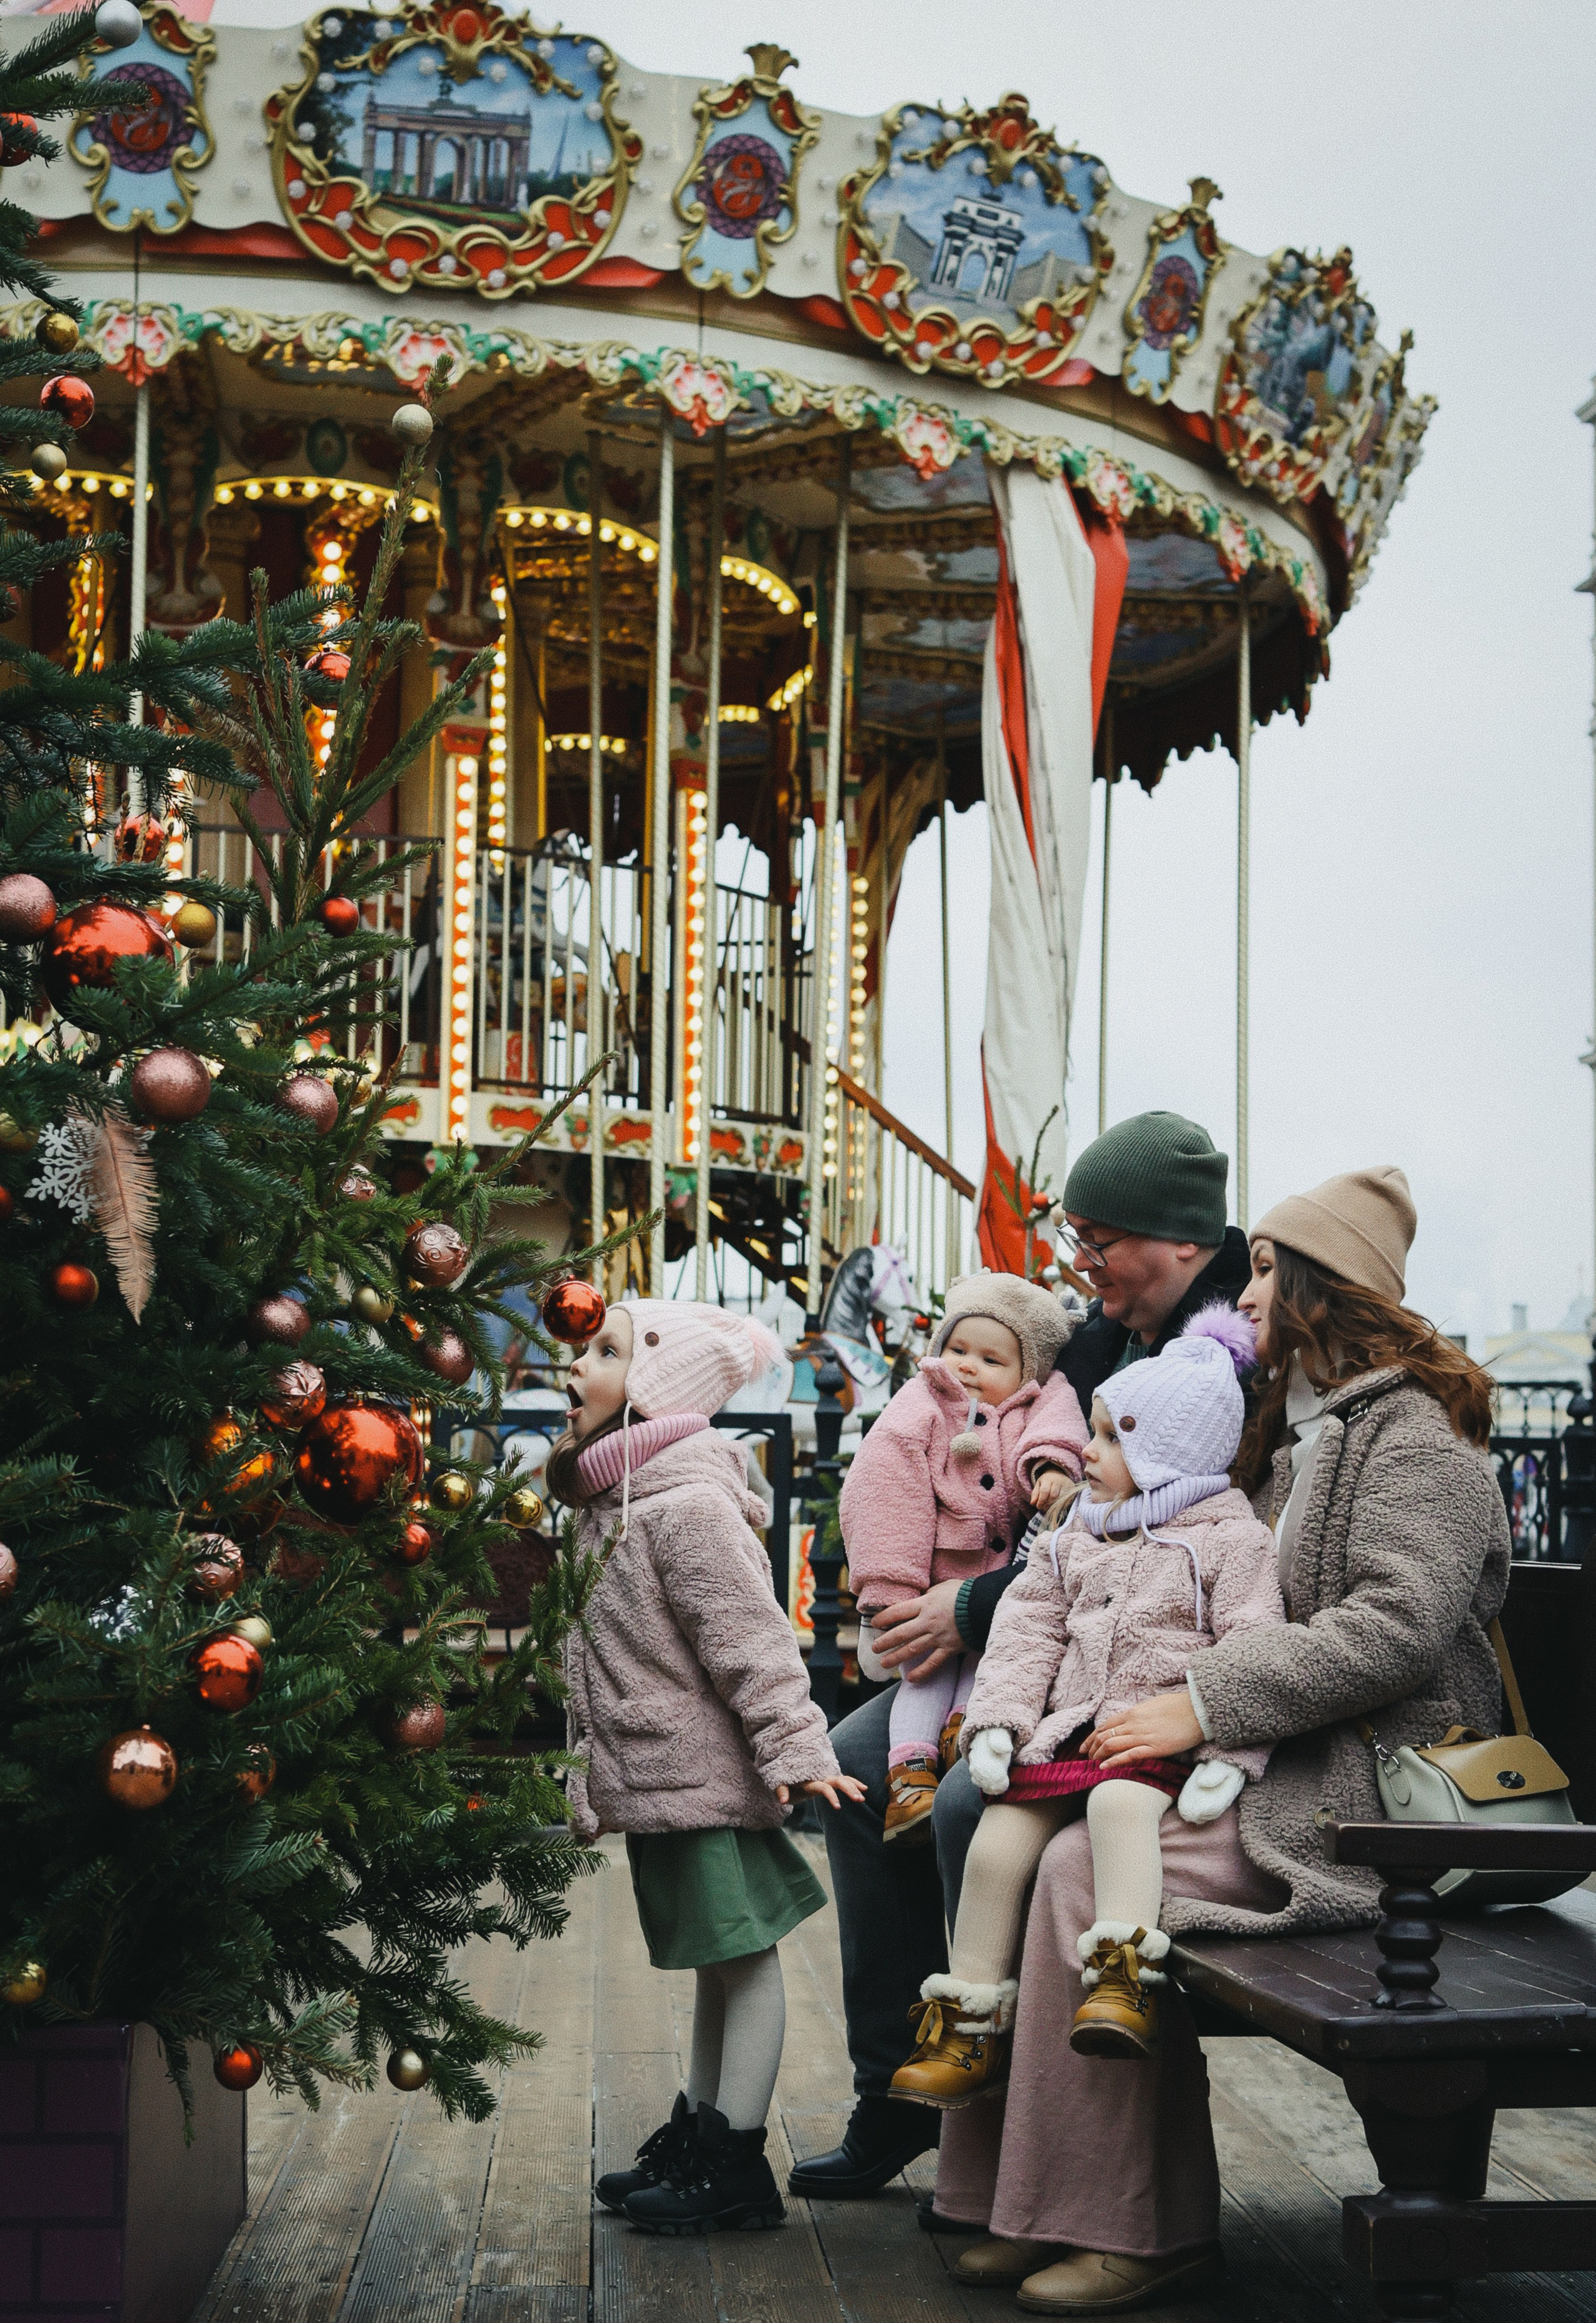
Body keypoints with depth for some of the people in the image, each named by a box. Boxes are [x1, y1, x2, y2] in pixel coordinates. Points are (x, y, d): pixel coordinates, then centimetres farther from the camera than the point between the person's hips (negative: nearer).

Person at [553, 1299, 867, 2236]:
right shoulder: (615, 1501, 13)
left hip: (704, 1775, -10)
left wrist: (796, 1748, -25)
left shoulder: (688, 1505, -18)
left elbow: (751, 1638, -22)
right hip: (659, 1776, 10)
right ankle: (697, 2136, 27)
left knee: (742, 1954, 0)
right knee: (716, 1959, 18)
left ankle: (737, 2167, 5)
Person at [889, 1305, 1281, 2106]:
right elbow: (1029, 1631, 15)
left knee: (1118, 1804, -37)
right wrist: (999, 1721, 1)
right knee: (998, 1839, -9)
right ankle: (971, 2029, 1)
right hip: (1070, 1733, 6)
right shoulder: (1075, 1540, 19)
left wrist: (1228, 1754, -21)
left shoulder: (1231, 1538, -1)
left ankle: (1125, 1980, -41)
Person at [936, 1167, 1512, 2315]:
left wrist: (1206, 1704, -23)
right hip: (1279, 1771, 9)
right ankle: (1032, 2202, -7)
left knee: (1089, 1870, -23)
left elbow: (1395, 1630, -23)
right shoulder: (1300, 1430, 22)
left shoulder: (1411, 1434, -9)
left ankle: (1146, 2231, -14)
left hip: (1370, 1790, -9)